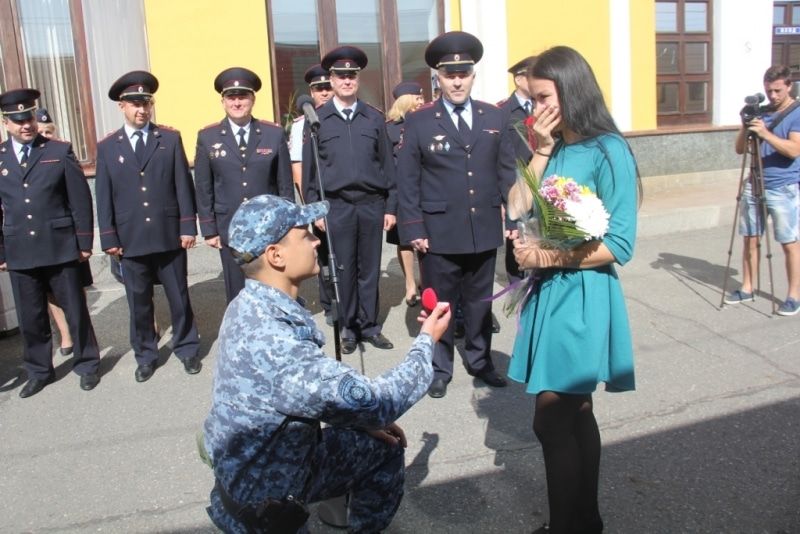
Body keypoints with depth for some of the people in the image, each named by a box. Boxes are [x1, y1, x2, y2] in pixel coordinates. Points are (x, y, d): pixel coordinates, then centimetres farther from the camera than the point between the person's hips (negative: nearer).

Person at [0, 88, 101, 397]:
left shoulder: (60, 152, 0)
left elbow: (80, 200, -1)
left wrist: (84, 242, -3)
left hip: (60, 248, -2)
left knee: (75, 310, 8)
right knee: (30, 317, 10)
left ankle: (87, 365, 24)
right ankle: (39, 371, 27)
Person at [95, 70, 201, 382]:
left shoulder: (170, 139, 3)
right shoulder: (107, 147, 5)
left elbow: (183, 186, 1)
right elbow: (104, 196, 4)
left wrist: (187, 227, -5)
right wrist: (109, 238, -1)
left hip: (169, 236, 0)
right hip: (130, 240, 1)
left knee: (179, 297, 9)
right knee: (139, 303, 10)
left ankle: (187, 349, 25)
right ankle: (145, 356, 25)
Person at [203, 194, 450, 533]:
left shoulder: (254, 306, -6)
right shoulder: (270, 340, -36)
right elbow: (375, 403, -28)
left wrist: (363, 419, 0)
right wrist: (426, 341, -14)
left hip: (268, 458, 8)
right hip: (262, 496, -7)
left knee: (385, 446, 17)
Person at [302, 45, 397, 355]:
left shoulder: (374, 118, 7)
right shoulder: (317, 120, 3)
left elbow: (387, 164, 8)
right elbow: (309, 168, 4)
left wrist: (391, 206, 5)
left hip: (372, 204, 2)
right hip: (336, 206, -1)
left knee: (369, 269, 8)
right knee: (343, 270, 5)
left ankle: (369, 326, 20)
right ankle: (348, 328, 17)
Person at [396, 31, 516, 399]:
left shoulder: (493, 117, 6)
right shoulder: (418, 121, -3)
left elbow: (506, 173, 8)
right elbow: (407, 181, -4)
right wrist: (414, 230, -9)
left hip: (484, 231, 3)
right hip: (439, 233, -3)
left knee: (480, 301, 16)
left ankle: (479, 361, 33)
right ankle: (440, 368, 25)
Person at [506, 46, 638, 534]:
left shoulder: (608, 151, -12)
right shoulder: (556, 149, 10)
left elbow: (619, 246, -16)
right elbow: (516, 209, 0)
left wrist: (546, 256, -18)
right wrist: (542, 150, -4)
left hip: (581, 295, -7)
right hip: (550, 291, 7)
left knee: (551, 420, -4)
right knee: (574, 412, 16)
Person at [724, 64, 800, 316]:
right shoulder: (759, 111, 9)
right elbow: (740, 149, 6)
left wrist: (765, 133, -27)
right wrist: (745, 127, -11)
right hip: (754, 185, 5)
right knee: (750, 239, 9)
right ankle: (748, 288, 21)